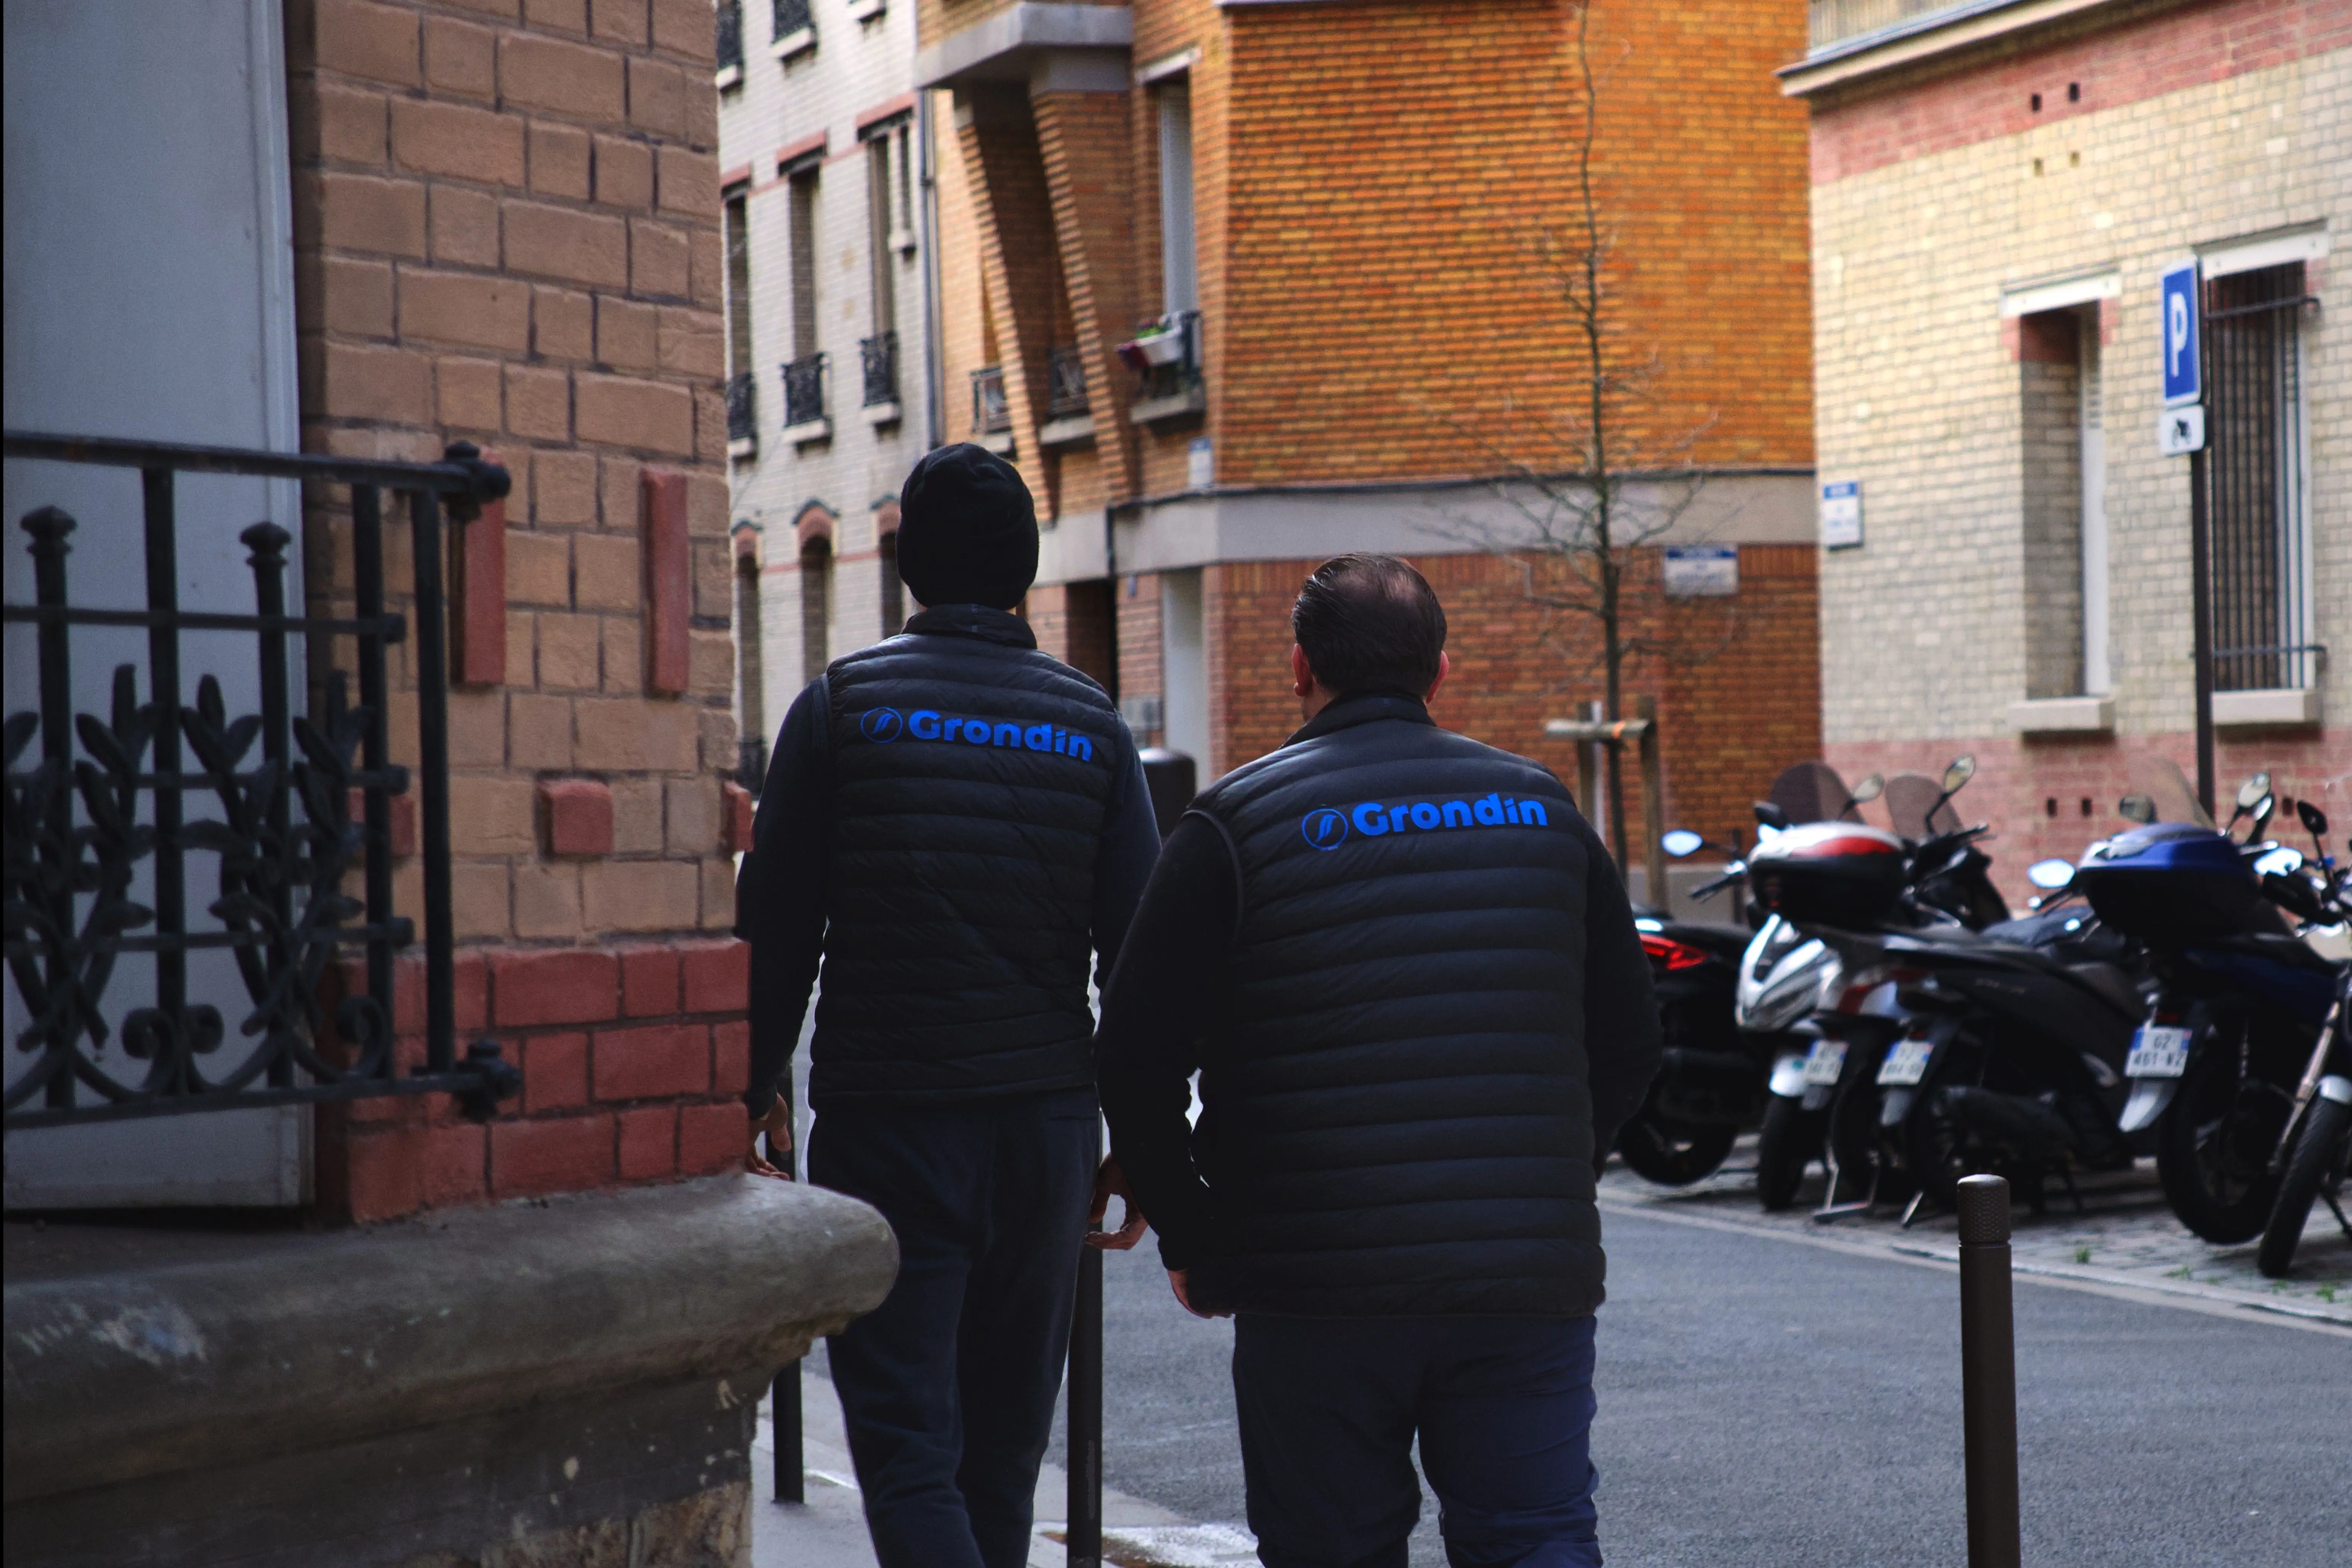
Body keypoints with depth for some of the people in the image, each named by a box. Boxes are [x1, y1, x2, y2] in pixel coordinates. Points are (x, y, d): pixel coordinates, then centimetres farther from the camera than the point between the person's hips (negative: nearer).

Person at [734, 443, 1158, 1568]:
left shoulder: (843, 704, -2)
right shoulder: (1090, 724, 5)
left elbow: (776, 927, -3)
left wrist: (753, 1092, 8)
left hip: (881, 1120, -3)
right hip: (1044, 1118, 3)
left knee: (906, 1441, -4)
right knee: (1002, 1446, 16)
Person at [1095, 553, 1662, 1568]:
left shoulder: (1237, 822, -2)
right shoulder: (1539, 806, 9)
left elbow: (1135, 1060, -5)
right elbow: (1629, 1043, 13)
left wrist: (1189, 1238, 7)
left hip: (1318, 1292, -2)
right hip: (1531, 1282, 2)